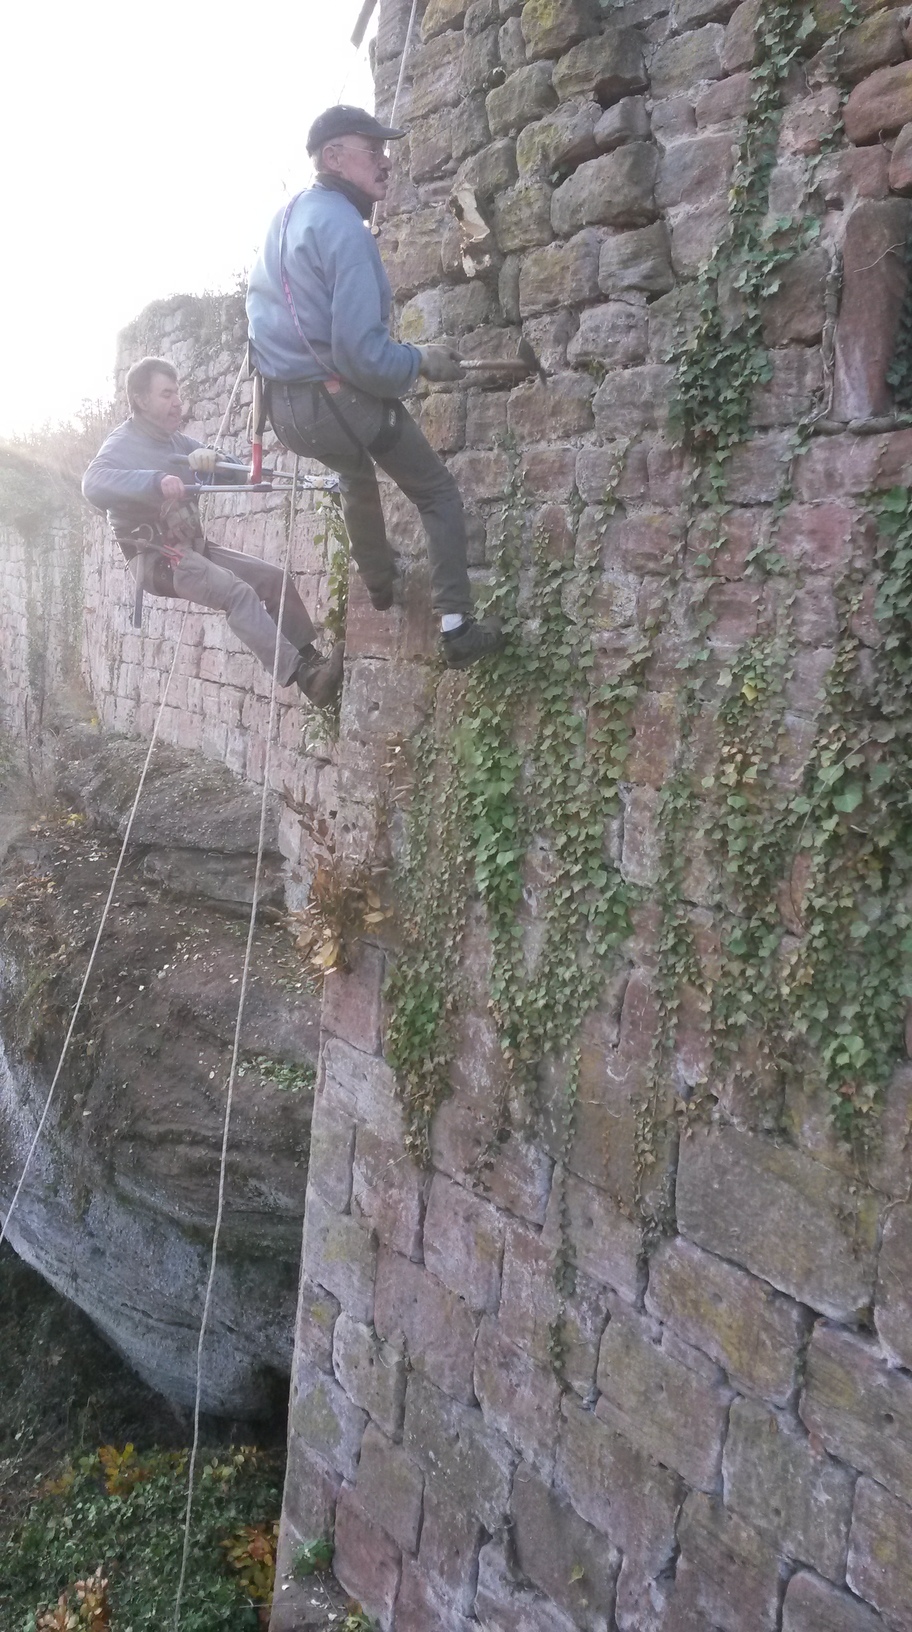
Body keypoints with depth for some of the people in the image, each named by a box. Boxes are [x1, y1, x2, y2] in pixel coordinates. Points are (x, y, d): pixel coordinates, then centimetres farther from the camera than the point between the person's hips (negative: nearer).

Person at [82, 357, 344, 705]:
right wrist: (157, 481, -44)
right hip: (155, 556, -8)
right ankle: (304, 678, -36)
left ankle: (311, 661, -4)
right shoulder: (122, 444, -8)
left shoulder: (178, 442, 17)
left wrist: (210, 460, -12)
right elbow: (94, 483, -30)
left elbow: (231, 473, 12)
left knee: (274, 578, -4)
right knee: (238, 592, -28)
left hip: (193, 546, 8)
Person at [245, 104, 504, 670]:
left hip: (284, 406, 8)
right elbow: (362, 353, -25)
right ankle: (458, 625, -2)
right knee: (441, 497, 6)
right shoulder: (344, 227, -19)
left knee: (357, 472, 38)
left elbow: (259, 303, 26)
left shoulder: (284, 219, 10)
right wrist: (422, 361, -9)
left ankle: (380, 582, 51)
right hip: (342, 401, -8)